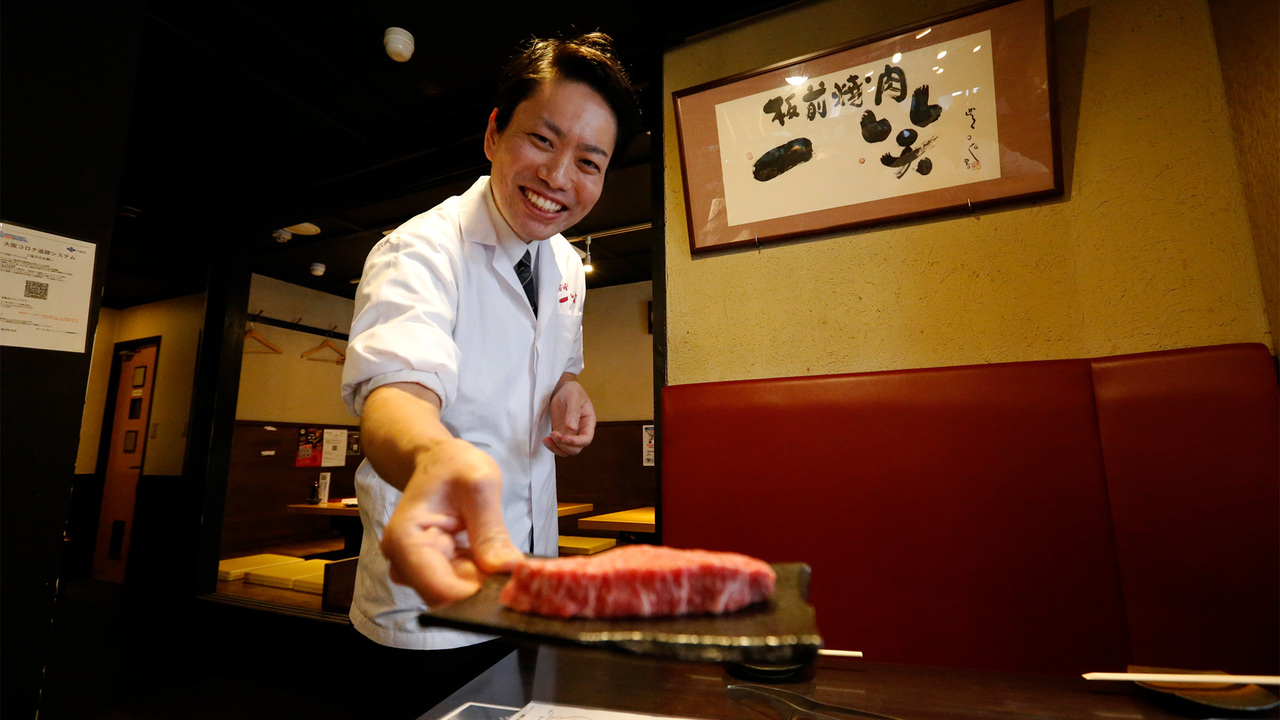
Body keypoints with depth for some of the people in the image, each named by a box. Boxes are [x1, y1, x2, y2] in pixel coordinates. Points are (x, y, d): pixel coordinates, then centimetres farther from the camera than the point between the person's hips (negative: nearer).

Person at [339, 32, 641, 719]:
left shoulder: (566, 265, 2)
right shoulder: (420, 250, -18)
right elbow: (397, 384, -37)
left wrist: (568, 387, -8)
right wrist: (432, 456, -60)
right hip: (430, 590, -6)